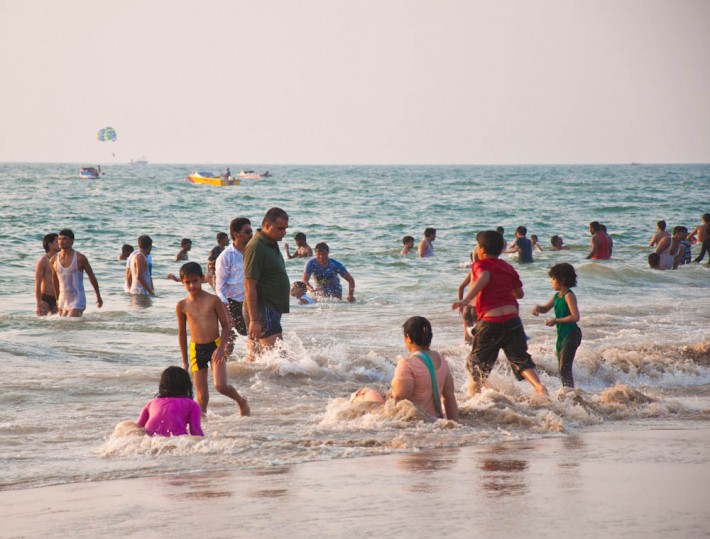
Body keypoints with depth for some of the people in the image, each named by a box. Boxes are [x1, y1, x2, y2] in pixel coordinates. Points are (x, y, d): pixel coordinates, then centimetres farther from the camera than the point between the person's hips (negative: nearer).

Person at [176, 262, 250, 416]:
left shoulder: (213, 300, -4)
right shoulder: (182, 305, 2)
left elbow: (225, 325, 1)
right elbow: (182, 333, 11)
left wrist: (221, 348, -13)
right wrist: (184, 361, 12)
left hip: (215, 345, -2)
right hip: (196, 349, 2)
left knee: (220, 386, -15)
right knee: (202, 395, 0)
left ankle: (241, 402, 13)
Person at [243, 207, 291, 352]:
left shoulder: (272, 244, 16)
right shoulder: (256, 247, -16)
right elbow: (249, 286, -20)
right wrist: (254, 320, -24)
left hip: (272, 310, 10)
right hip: (262, 311, -10)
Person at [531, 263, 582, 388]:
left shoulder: (569, 296, -14)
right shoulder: (556, 296, 12)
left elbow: (575, 317, -23)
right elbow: (546, 308, 28)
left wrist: (556, 320, -20)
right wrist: (538, 307, 4)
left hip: (571, 334, -9)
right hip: (562, 335, 9)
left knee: (565, 367, -14)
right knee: (561, 368, 14)